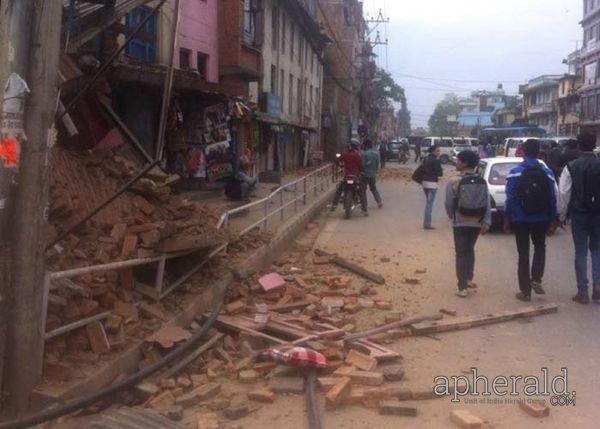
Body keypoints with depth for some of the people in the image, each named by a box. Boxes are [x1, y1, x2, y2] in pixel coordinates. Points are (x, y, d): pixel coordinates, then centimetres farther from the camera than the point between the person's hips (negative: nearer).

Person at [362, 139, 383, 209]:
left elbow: (362, 164, -18)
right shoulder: (376, 154, 1)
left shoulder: (364, 154, -18)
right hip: (373, 174, 6)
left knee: (363, 189, 7)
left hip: (365, 174, -5)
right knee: (373, 188, 18)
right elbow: (377, 164, 7)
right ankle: (379, 201, 8)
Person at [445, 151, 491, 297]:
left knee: (461, 254, 3)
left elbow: (449, 204, -7)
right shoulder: (482, 182, 1)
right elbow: (488, 204, -3)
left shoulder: (454, 182, -12)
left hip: (461, 223, -4)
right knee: (470, 250, 23)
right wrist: (486, 223, -2)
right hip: (477, 223, 4)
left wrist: (452, 216, 11)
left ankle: (463, 287, 0)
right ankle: (468, 279, 32)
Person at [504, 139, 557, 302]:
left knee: (523, 254, 7)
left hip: (520, 220, -1)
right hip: (540, 220, 1)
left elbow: (510, 199, -10)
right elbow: (552, 199, -2)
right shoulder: (547, 173, -3)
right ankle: (536, 280, 6)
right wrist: (552, 219, 8)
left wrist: (507, 219, -2)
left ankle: (525, 291, 8)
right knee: (540, 248, 23)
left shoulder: (515, 173, -9)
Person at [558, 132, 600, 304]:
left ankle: (583, 292, 7)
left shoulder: (571, 167, -7)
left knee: (581, 252, 6)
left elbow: (563, 193, -9)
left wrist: (561, 213, 1)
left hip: (579, 213, -1)